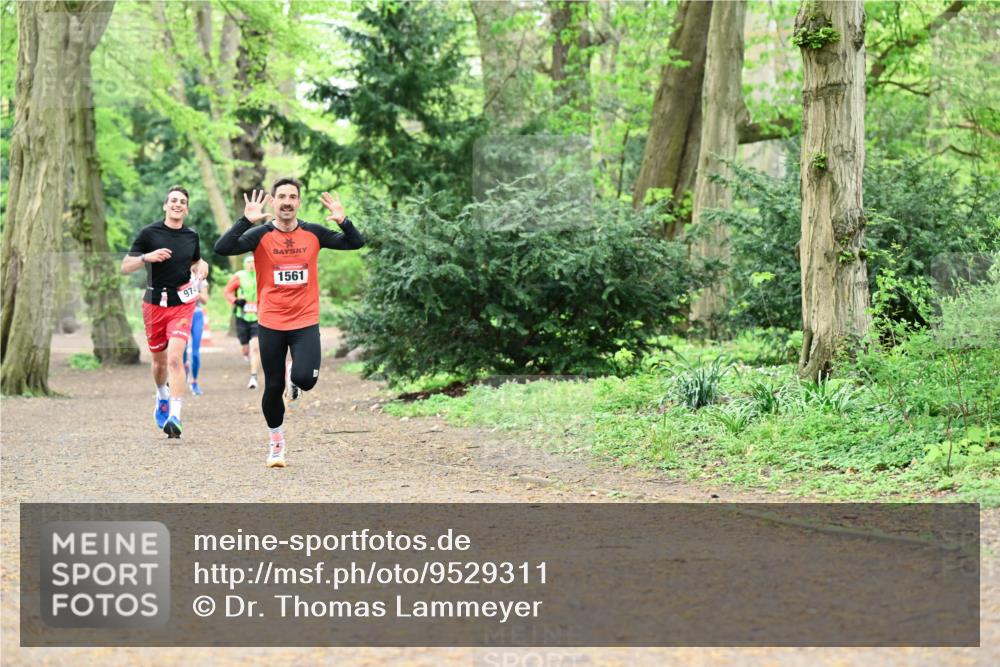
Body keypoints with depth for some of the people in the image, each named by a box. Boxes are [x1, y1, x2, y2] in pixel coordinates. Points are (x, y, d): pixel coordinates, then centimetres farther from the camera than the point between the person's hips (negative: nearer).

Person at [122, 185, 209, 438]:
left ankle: (174, 416, -23)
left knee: (175, 358, -18)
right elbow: (125, 267, -5)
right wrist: (147, 257, -23)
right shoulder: (149, 233, -4)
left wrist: (202, 267, 3)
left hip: (182, 304, 0)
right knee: (159, 360, 14)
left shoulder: (192, 236, 5)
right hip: (154, 303, 0)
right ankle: (162, 397, 46)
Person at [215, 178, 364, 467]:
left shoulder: (313, 234, 1)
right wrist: (247, 221, -29)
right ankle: (276, 443, 27)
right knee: (273, 387, 5)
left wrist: (343, 221, -17)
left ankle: (294, 381, 21)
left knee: (305, 379, -18)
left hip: (306, 321, 0)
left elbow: (355, 243, 3)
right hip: (271, 323, 0)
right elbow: (222, 248, -19)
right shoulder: (260, 235, -5)